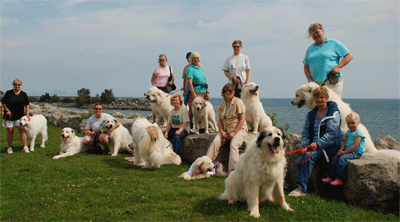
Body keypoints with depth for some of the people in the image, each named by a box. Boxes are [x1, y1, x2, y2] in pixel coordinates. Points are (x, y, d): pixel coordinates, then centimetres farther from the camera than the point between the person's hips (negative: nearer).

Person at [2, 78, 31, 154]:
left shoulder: (24, 94, 2)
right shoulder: (8, 93, 0)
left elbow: (27, 105, 7)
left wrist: (27, 115, -2)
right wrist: (7, 110, -10)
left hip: (20, 116, 0)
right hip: (9, 115, 0)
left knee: (21, 130, -9)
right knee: (10, 131, 1)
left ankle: (25, 147, -7)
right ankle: (9, 147, 13)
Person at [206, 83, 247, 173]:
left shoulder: (238, 102, -3)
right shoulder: (222, 105, 14)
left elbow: (242, 119, -8)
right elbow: (220, 121, 14)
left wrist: (234, 133, -16)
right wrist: (222, 131, -6)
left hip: (239, 129, -5)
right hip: (225, 130, 5)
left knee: (233, 145, -31)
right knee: (215, 142, -23)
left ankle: (232, 171, -35)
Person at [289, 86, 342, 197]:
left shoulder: (333, 112, -1)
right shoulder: (311, 114, 16)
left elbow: (332, 133, -13)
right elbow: (305, 133, 13)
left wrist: (318, 143, -26)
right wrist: (306, 145, -8)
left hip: (330, 147, -6)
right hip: (315, 147, 6)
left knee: (308, 157, -30)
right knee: (299, 161, -21)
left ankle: (301, 188, -30)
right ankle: (309, 188, -13)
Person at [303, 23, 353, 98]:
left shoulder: (334, 43, 7)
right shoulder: (310, 48, 20)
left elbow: (349, 55, 4)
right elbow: (306, 66, 20)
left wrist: (338, 67, -10)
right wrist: (309, 79, 3)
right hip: (315, 83, 4)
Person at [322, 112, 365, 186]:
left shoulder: (358, 134, -13)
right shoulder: (348, 132, 14)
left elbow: (355, 146, -19)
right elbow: (345, 143, 17)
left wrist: (344, 152, -18)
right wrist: (341, 150, -3)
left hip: (356, 153, -9)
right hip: (348, 151, 9)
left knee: (342, 158, -27)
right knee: (335, 158, -5)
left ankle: (339, 179, -25)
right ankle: (330, 177, 0)